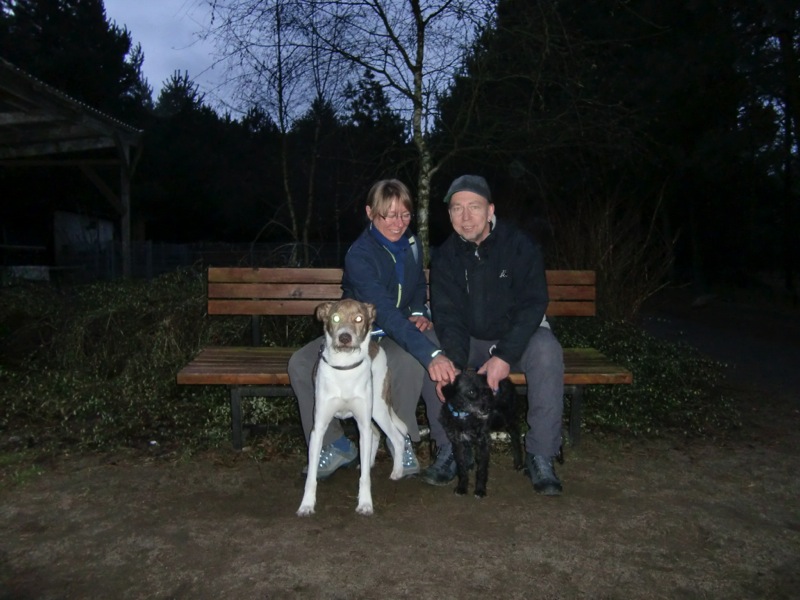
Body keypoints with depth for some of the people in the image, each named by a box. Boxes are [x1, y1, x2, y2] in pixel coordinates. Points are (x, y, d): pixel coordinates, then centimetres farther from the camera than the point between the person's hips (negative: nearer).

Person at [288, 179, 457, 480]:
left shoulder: (410, 243, -2)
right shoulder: (360, 256, -23)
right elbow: (386, 313, -38)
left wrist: (419, 312, -5)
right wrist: (431, 354, -49)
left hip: (399, 334, 3)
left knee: (409, 359, -35)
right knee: (300, 364, -26)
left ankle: (401, 440, -11)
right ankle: (335, 445, -8)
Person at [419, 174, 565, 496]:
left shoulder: (520, 246, -13)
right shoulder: (445, 256, -5)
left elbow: (532, 305, -18)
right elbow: (448, 316, -12)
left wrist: (505, 354, -30)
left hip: (517, 337, -2)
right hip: (470, 342, 3)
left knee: (546, 351, -34)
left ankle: (541, 455, -22)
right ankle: (449, 450, -10)